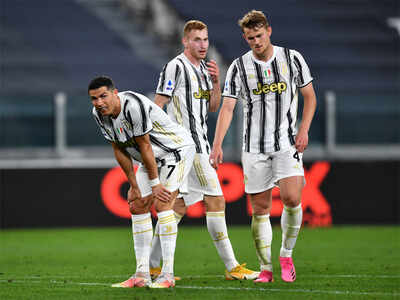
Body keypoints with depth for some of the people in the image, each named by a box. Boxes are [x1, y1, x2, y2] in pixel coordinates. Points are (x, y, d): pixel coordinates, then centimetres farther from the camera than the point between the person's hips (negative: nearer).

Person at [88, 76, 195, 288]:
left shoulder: (133, 106, -32)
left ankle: (168, 274, -22)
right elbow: (119, 151, 1)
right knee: (137, 206, 3)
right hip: (153, 158, 9)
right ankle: (142, 275, 6)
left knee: (162, 203, -20)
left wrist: (155, 183, -20)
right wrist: (134, 186, 0)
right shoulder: (99, 114, -7)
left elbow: (145, 146, -26)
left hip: (177, 149, -9)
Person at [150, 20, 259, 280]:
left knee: (179, 206, 9)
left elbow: (212, 107, 18)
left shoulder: (203, 68, 17)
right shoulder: (176, 66, -9)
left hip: (200, 140, 9)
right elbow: (158, 105, -10)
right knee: (216, 200, -10)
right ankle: (232, 267, -8)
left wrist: (216, 82, 2)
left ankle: (152, 266, 13)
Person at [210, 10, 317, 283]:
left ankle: (286, 254, 3)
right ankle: (265, 268, 11)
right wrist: (217, 144, -13)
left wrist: (304, 129, -3)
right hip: (254, 148, 1)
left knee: (292, 199, -18)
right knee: (260, 209, 1)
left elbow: (309, 96, 10)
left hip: (287, 143, -1)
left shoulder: (292, 58, 1)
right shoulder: (239, 67, 0)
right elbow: (227, 107, -2)